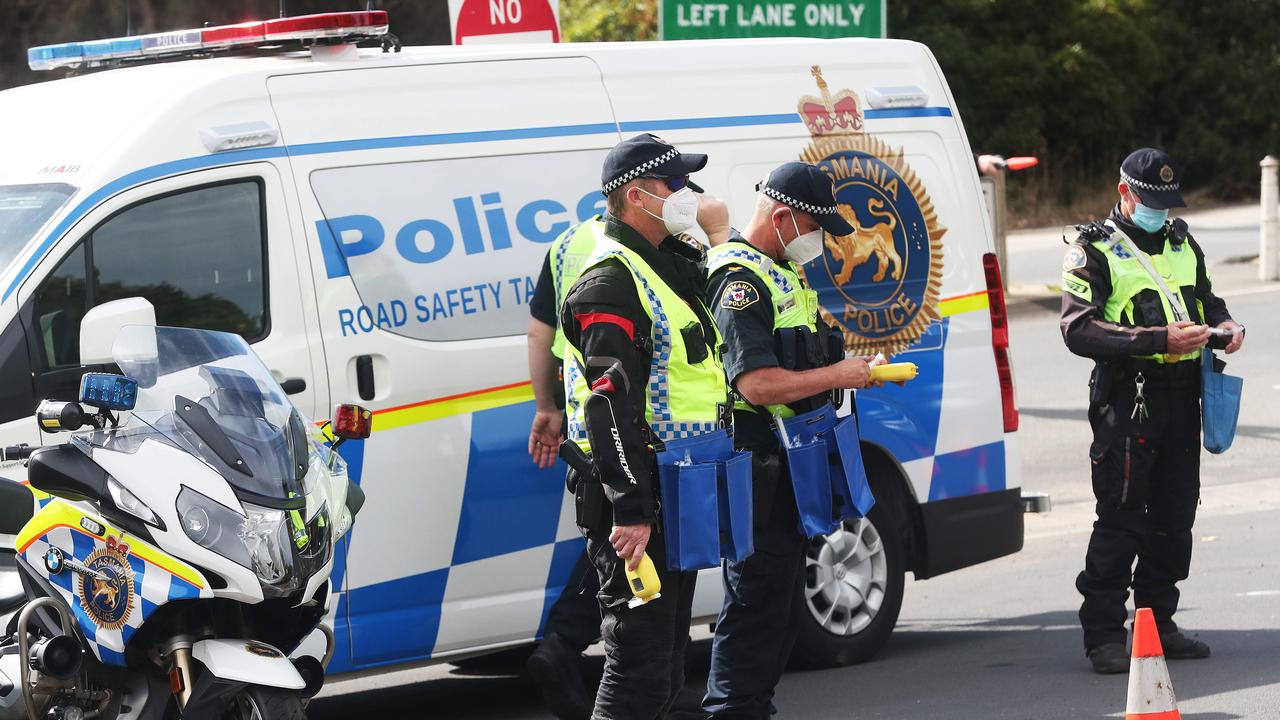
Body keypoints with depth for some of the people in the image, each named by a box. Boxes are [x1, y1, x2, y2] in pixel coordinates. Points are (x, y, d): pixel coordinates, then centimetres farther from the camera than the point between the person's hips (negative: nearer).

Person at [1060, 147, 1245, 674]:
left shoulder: (1182, 243, 17)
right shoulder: (1093, 250, -4)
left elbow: (1207, 300, 31)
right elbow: (1080, 330, -15)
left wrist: (1225, 325, 6)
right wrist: (1159, 340, -23)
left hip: (1181, 399, 6)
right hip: (1126, 403, -6)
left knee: (1174, 519, 9)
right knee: (1121, 522, -6)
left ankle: (1158, 624, 20)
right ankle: (1103, 635, -1)